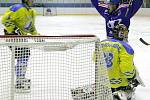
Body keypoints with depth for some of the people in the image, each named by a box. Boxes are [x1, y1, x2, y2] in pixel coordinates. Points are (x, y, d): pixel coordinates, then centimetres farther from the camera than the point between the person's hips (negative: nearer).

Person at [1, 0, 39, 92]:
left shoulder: (32, 12, 9)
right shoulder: (18, 9, -21)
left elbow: (31, 26, 24)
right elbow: (5, 19, -25)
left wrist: (36, 35, 16)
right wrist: (15, 29, -28)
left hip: (22, 36, 10)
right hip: (12, 35, -10)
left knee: (26, 54, 18)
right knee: (22, 56, -17)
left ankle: (21, 78, 37)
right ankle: (19, 84, -15)